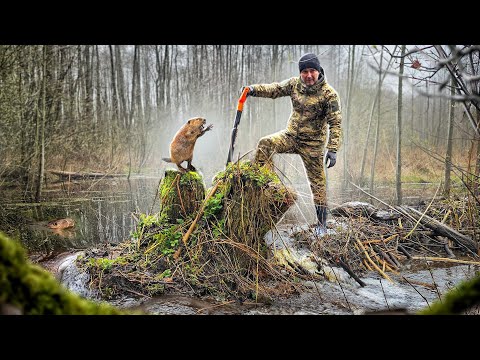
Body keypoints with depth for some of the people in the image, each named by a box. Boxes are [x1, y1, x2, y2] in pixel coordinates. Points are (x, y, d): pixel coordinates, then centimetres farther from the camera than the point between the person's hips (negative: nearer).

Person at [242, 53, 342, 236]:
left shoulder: (329, 94, -15)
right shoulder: (294, 83, -1)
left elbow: (335, 123, -17)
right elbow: (274, 89, -4)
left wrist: (332, 150, -24)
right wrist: (254, 89, -25)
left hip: (313, 143, -4)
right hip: (291, 135, 4)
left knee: (317, 182, 2)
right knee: (265, 144, -19)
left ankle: (321, 223, 15)